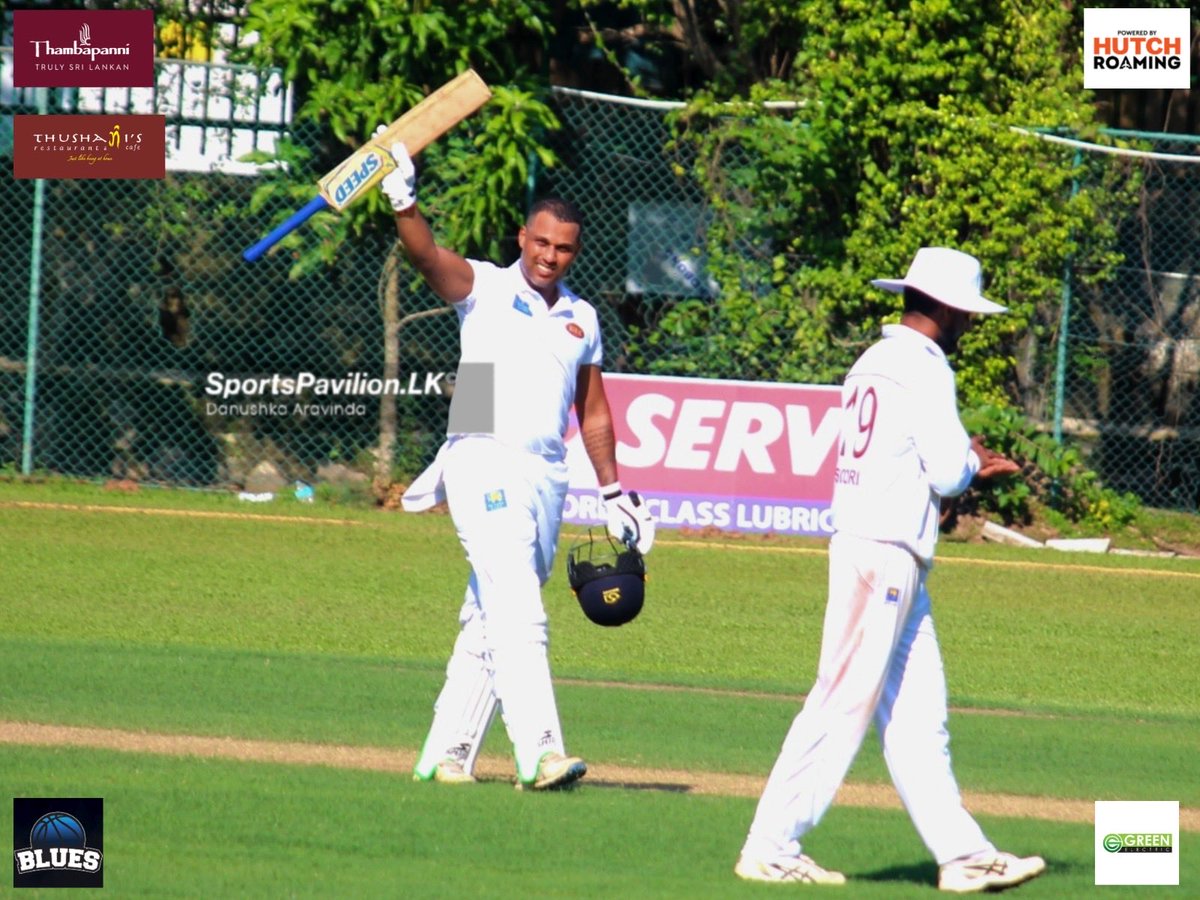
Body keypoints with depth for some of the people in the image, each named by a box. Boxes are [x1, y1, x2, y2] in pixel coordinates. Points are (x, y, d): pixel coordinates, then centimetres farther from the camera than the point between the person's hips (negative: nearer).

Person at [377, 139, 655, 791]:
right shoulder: (484, 289, 2)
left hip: (547, 479, 6)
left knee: (488, 622, 8)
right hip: (485, 462, -6)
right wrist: (404, 205, -35)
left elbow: (593, 413, 22)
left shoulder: (582, 319, 17)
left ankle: (446, 755, 13)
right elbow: (428, 257, -17)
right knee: (517, 615, -17)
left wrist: (614, 492, 17)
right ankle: (538, 754, -26)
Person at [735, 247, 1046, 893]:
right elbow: (947, 473, -13)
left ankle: (962, 854, 9)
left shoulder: (874, 362, 18)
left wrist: (967, 467, 18)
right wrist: (972, 463, 8)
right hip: (884, 554, -10)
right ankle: (770, 849, -7)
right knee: (844, 702, -8)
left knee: (917, 715, 8)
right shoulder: (921, 368, -10)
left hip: (872, 549, 10)